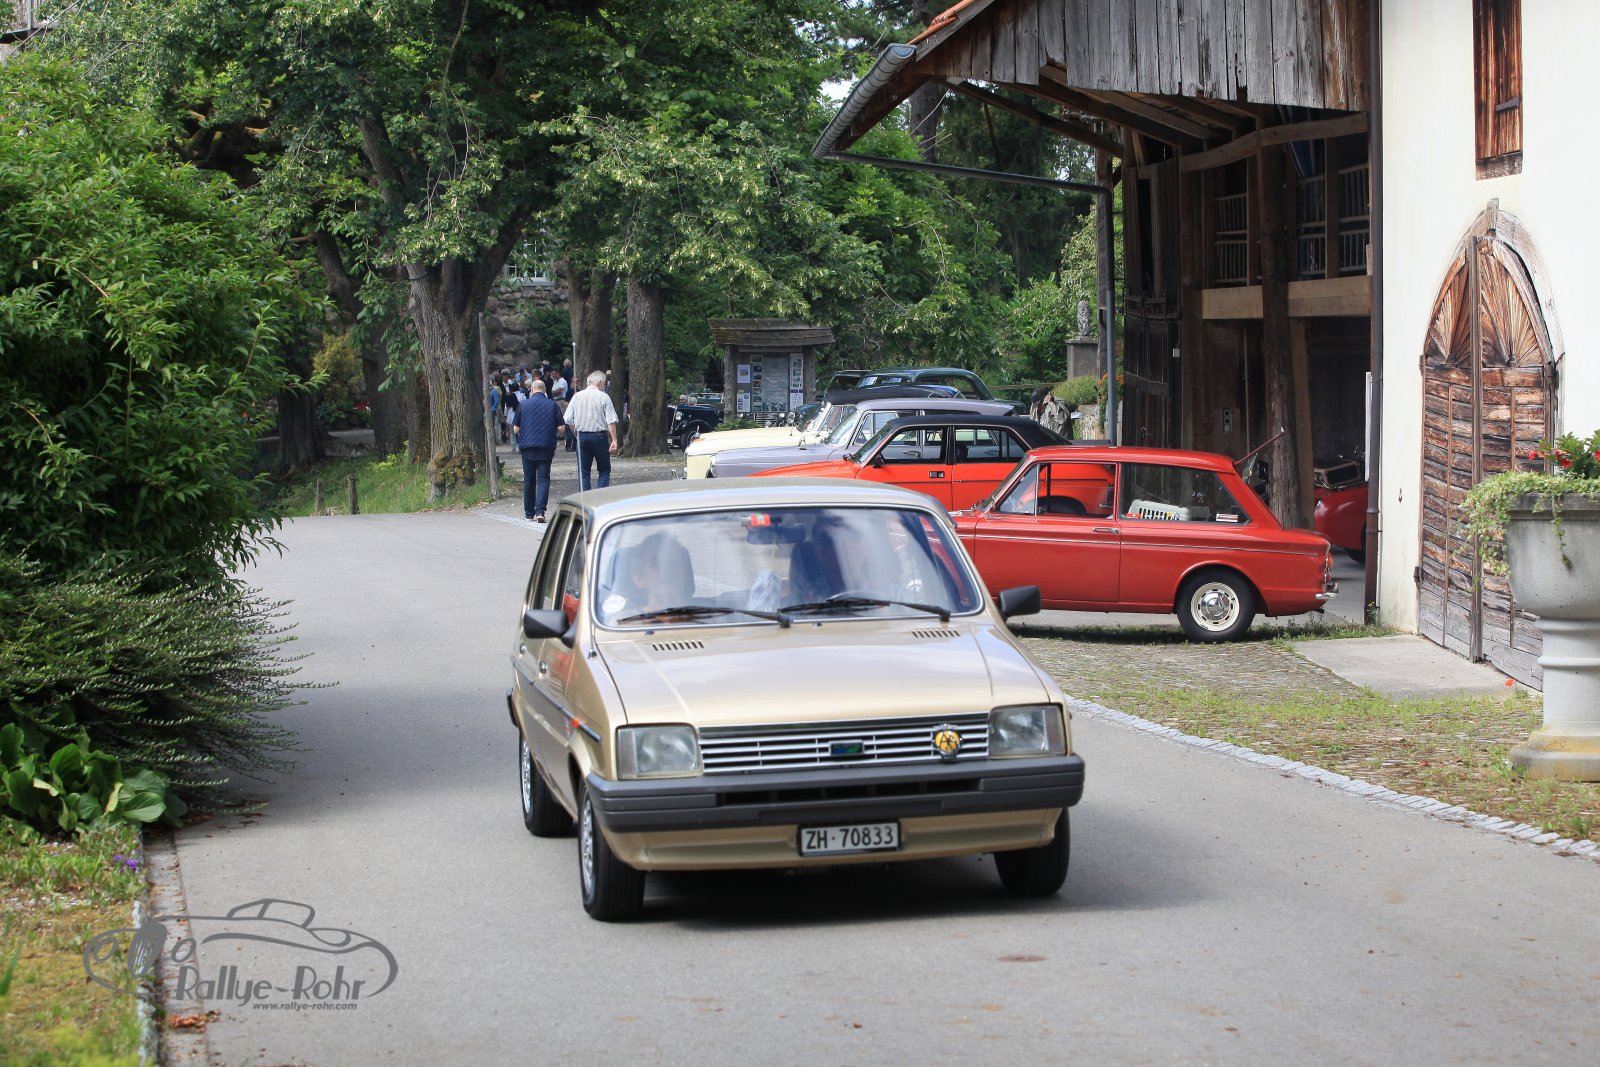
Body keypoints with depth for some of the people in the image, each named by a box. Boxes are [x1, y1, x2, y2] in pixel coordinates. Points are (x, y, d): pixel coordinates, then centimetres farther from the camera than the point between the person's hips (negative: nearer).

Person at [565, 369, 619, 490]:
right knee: (604, 471, 5)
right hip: (600, 436, -3)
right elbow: (611, 421, -11)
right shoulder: (604, 397, -6)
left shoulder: (577, 396, 4)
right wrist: (614, 440, -10)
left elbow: (568, 421, 5)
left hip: (581, 436, 3)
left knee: (583, 472, 7)